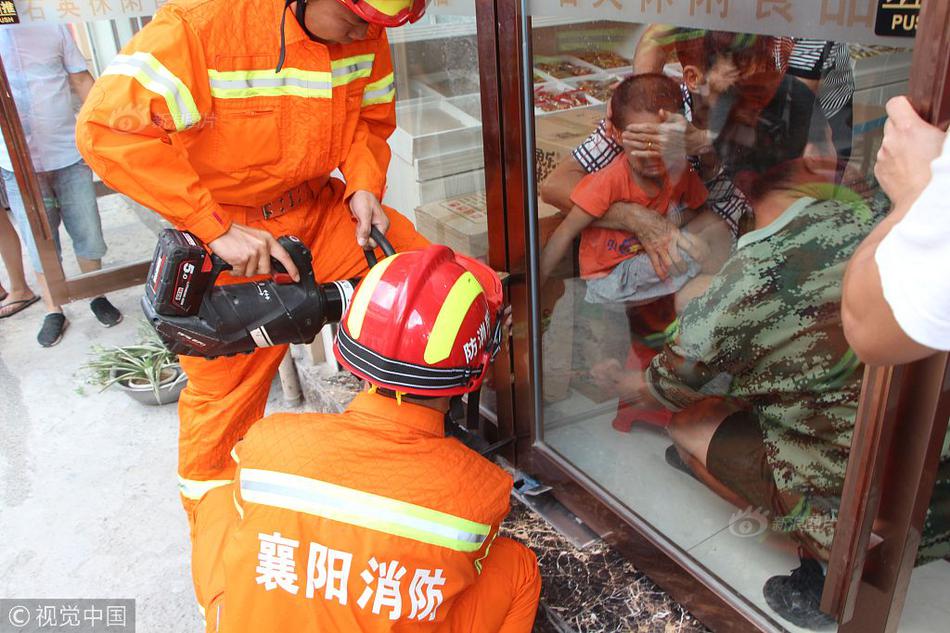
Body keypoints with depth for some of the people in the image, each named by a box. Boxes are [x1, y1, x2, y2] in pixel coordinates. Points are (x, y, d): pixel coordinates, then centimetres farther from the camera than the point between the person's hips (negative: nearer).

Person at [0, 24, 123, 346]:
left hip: (70, 156, 1)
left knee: (88, 235, 8)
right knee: (40, 247, 6)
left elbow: (81, 81, 6)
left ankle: (97, 297, 26)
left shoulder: (51, 28, 3)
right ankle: (53, 312, 21)